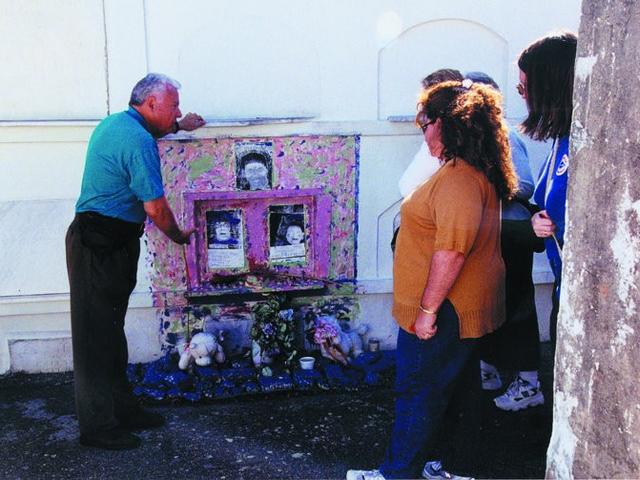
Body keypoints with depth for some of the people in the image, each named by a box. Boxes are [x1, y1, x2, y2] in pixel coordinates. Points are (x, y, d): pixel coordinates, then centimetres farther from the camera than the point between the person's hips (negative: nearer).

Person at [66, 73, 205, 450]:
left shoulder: (116, 123, 12)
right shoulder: (138, 142, -19)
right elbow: (155, 207, -17)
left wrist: (179, 126, 40)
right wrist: (180, 237, -1)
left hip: (103, 242, 11)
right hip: (101, 246, -11)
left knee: (110, 332, 16)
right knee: (98, 337, -2)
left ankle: (122, 409, 28)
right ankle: (98, 427, 9)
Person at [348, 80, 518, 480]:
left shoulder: (458, 179, -24)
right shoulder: (475, 172, 11)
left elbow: (451, 251, -29)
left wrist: (428, 308, -23)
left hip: (445, 312, -10)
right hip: (464, 310, 10)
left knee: (418, 394, 4)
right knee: (456, 390, 20)